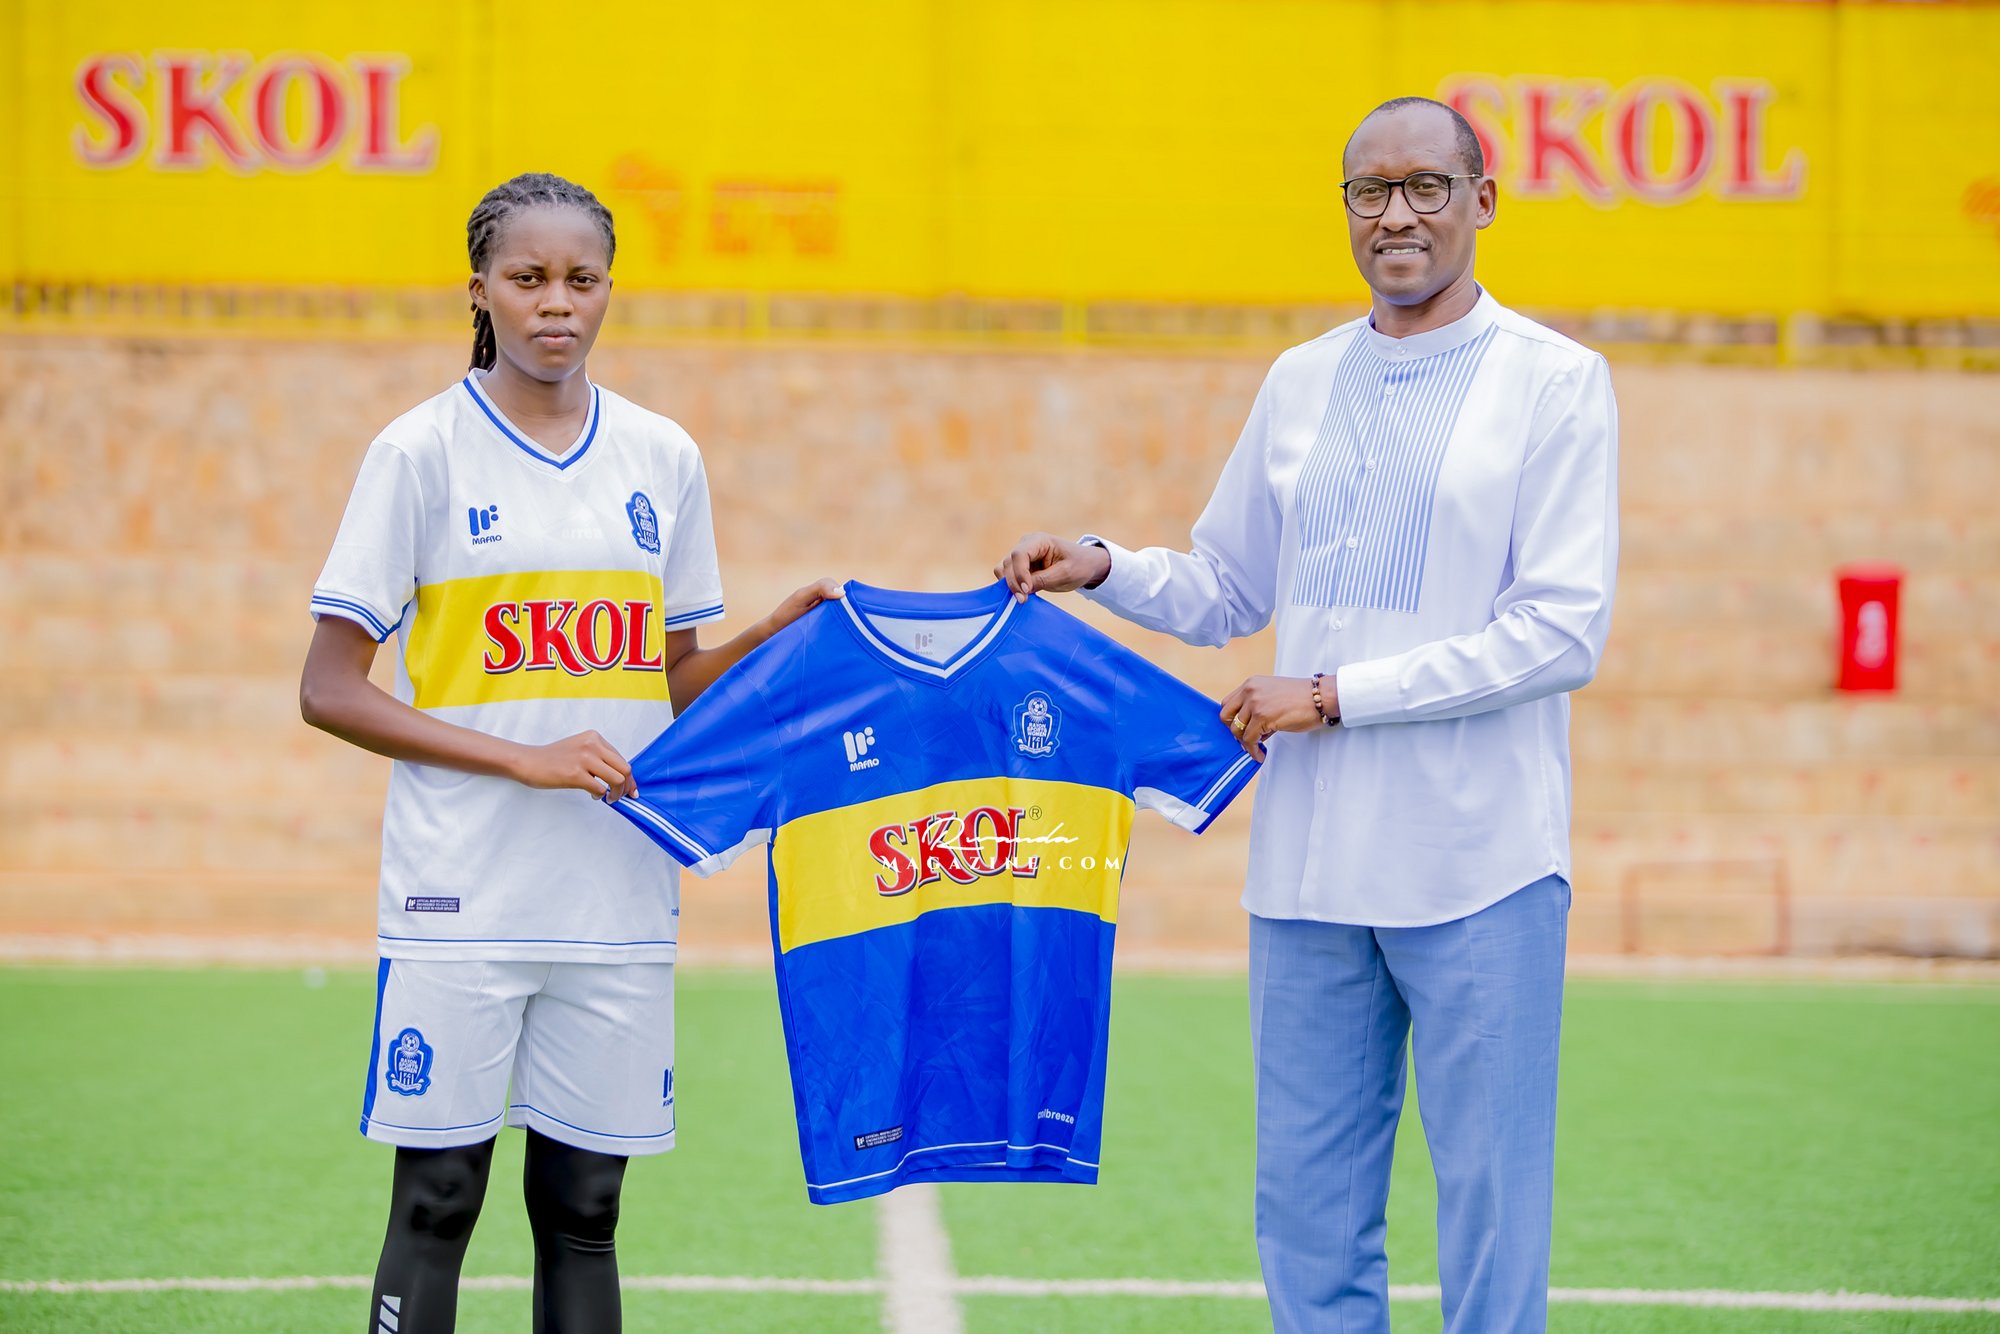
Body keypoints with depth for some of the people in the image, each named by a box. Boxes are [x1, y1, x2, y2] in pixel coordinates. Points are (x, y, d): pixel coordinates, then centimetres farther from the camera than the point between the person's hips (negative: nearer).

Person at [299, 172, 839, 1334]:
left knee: (584, 1214, 7)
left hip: (618, 901, 3)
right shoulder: (422, 454, -2)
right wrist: (527, 759, -14)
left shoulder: (664, 458, 10)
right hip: (462, 900, -3)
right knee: (435, 1207, 0)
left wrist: (780, 632, -3)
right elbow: (330, 691, -6)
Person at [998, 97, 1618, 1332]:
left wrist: (1337, 694, -12)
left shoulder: (1557, 381, -2)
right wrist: (1106, 568, 4)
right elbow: (1227, 591, 24)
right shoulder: (1299, 382, 14)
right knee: (1307, 1207, 9)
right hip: (1310, 860, 5)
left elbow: (1561, 631, -11)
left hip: (1481, 863, -5)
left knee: (1491, 1205, 0)